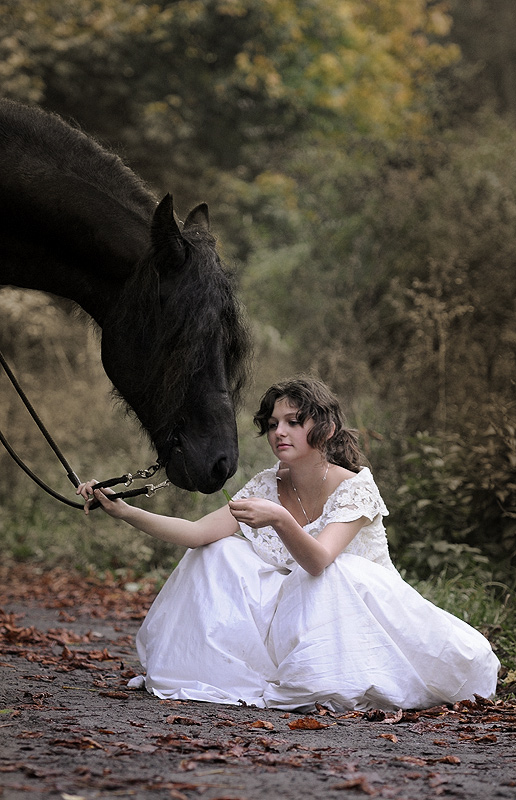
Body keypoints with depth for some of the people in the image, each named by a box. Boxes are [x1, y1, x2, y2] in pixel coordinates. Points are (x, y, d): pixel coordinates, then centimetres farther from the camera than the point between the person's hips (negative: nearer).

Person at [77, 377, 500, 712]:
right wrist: (123, 511, -27)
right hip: (296, 616, 5)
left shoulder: (355, 486, -19)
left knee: (338, 576, -36)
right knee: (218, 554, -10)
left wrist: (280, 520, -54)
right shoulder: (267, 487, -4)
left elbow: (318, 561, -35)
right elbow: (198, 533, -15)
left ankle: (347, 689, -21)